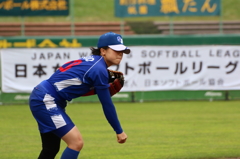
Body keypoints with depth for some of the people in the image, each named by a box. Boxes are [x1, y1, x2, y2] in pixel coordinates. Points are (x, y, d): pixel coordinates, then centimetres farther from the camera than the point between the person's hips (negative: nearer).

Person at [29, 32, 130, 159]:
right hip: (45, 101, -10)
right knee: (76, 142, -15)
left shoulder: (93, 62, 10)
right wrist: (119, 131, -4)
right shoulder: (99, 70, -17)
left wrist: (104, 88, 3)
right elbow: (107, 105, -14)